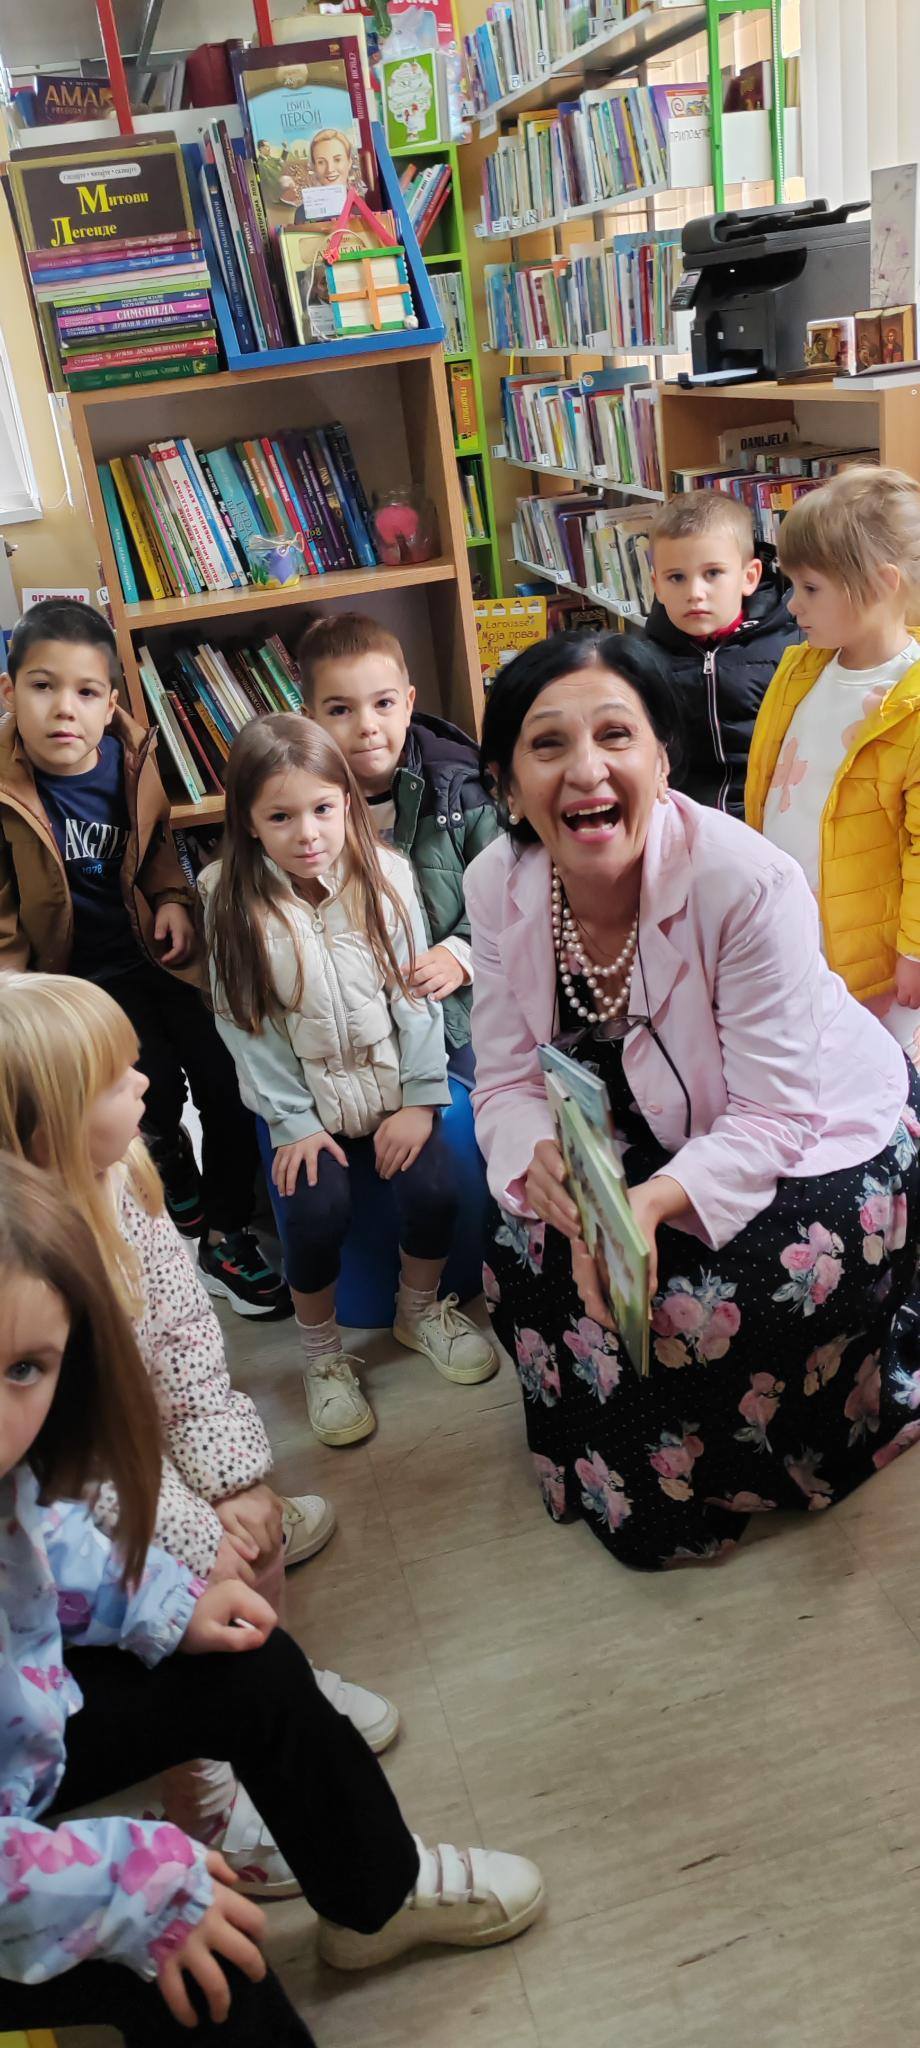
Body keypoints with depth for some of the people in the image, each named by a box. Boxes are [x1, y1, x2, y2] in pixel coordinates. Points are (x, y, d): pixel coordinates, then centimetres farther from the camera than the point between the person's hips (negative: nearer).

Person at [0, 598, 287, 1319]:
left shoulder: (132, 761, -4)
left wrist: (173, 901, 1)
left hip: (151, 954, 4)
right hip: (76, 974, -3)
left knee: (228, 1075, -10)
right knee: (157, 1087, -20)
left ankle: (224, 1235, 10)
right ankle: (171, 1165, 16)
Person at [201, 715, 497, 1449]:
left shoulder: (385, 875, -6)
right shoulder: (232, 900, -8)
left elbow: (415, 994, -5)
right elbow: (246, 1025, -8)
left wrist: (421, 1099, -11)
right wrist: (295, 1123, -12)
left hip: (391, 1081, 1)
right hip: (300, 1093, -1)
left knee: (433, 1188, -18)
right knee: (316, 1211, -22)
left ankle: (422, 1308, 15)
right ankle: (322, 1354, 7)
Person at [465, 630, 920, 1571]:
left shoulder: (748, 882, -32)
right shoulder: (498, 884, -16)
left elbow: (772, 1116, -28)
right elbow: (509, 1077, -12)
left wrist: (657, 1202, -44)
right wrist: (541, 1162, -35)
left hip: (820, 1141, -5)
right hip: (661, 1137, 5)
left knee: (695, 1317, -23)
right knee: (526, 1255, -13)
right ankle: (603, 1460, 19)